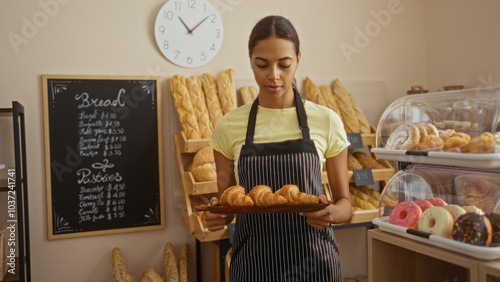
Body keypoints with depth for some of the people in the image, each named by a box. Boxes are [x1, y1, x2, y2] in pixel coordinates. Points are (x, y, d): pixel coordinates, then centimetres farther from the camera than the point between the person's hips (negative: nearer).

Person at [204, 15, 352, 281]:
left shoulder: (326, 121, -6)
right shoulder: (228, 127, -4)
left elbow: (345, 204, 2)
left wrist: (331, 213, -20)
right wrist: (218, 214, -16)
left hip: (312, 259, 0)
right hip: (252, 260, 1)